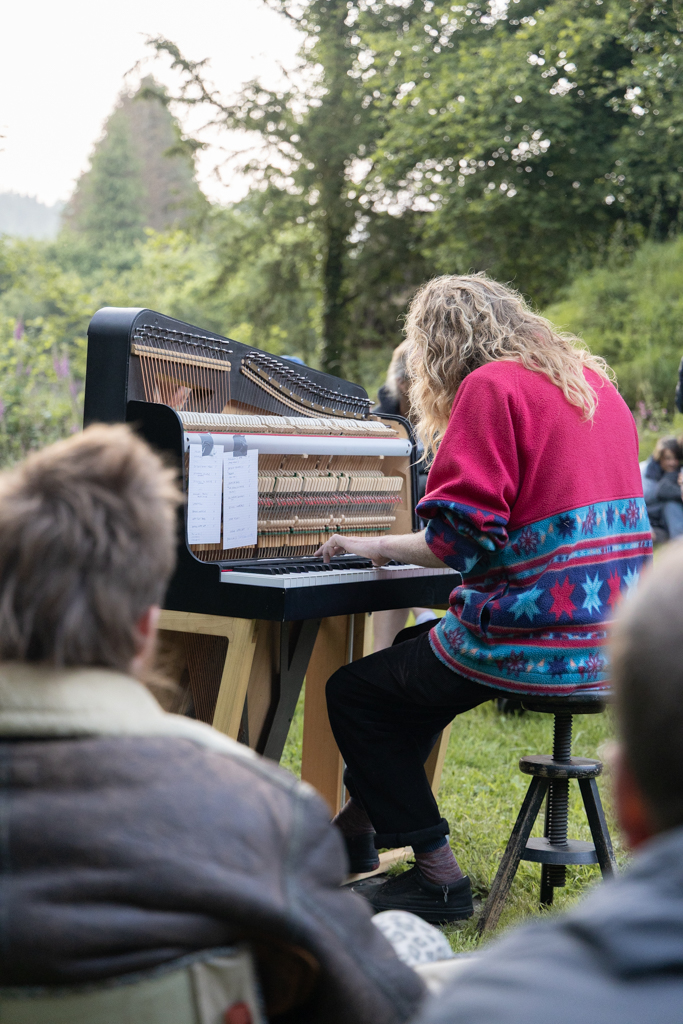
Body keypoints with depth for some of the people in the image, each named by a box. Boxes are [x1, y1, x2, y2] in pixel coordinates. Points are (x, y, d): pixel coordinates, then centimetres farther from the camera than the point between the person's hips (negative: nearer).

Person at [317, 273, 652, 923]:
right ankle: (358, 824, 39)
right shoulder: (592, 379, 15)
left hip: (537, 641, -9)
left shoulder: (490, 387, -11)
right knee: (414, 649, 29)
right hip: (609, 635, 10)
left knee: (352, 692, 7)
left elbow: (460, 538, -18)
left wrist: (378, 546, -1)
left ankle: (437, 876, 9)